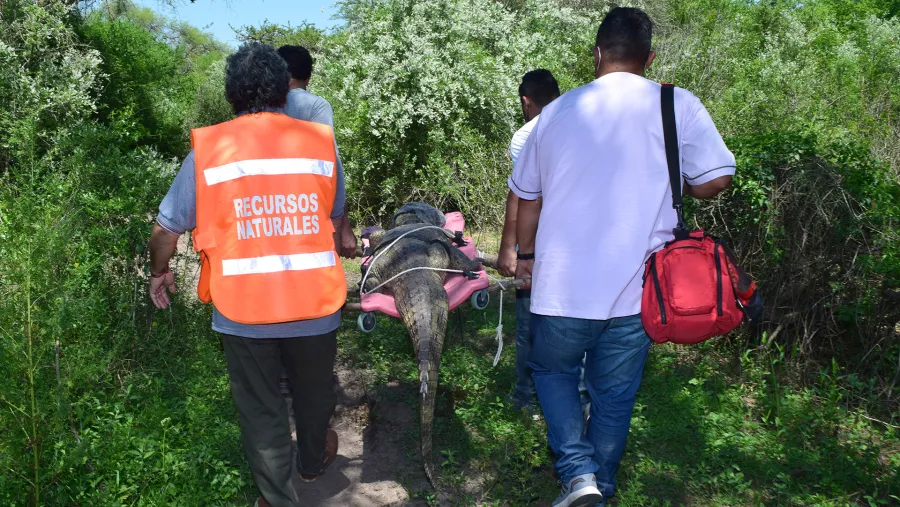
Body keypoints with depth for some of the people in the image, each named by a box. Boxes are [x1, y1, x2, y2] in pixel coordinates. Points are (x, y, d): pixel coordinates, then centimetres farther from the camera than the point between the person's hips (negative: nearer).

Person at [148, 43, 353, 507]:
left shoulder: (208, 148, -5)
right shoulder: (321, 142, -1)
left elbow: (166, 228, 0)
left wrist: (159, 273, 21)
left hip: (243, 311, -1)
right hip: (315, 303, 2)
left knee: (261, 410, 17)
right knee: (313, 390, 26)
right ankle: (313, 461, 51)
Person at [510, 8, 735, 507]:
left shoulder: (556, 111, 4)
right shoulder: (678, 105, -3)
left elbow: (527, 194, 11)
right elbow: (715, 179, -5)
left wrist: (526, 253, 25)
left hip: (563, 284, 0)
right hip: (636, 290, 0)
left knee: (551, 369, 23)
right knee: (614, 394, 17)